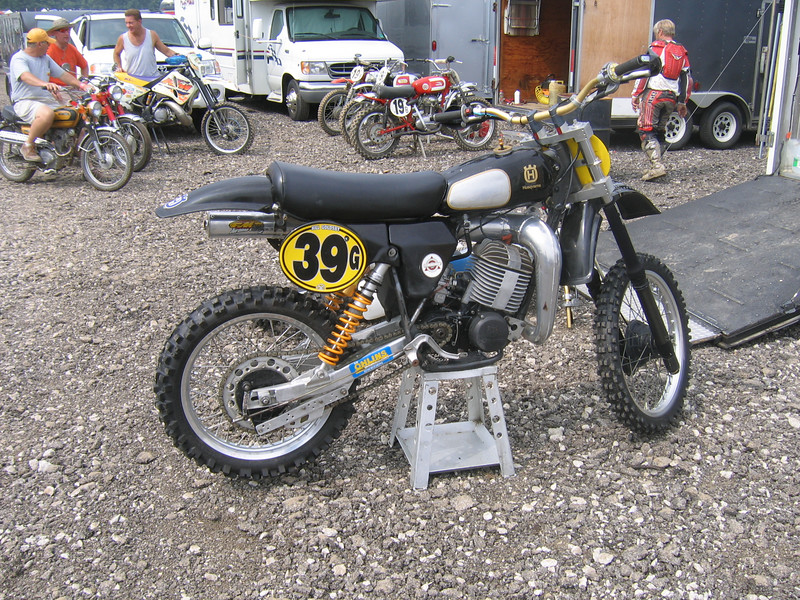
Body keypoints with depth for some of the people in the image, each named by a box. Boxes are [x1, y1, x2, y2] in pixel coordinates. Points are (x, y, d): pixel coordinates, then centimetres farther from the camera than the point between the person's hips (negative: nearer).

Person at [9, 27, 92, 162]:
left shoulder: (46, 59, 18)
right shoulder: (19, 59, -8)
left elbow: (63, 74, 19)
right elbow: (25, 76, -28)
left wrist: (82, 85, 3)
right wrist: (45, 84, -48)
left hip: (47, 100, 8)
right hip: (25, 102, -8)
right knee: (47, 114, -40)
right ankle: (28, 145, -21)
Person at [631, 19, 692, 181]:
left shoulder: (656, 48, -2)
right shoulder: (682, 52, 17)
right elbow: (687, 79, 17)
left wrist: (636, 94, -6)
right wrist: (682, 103, 22)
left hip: (653, 94, -6)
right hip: (671, 97, 6)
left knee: (646, 131, -7)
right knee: (660, 132, 14)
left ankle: (657, 165, -20)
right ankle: (656, 166, 12)